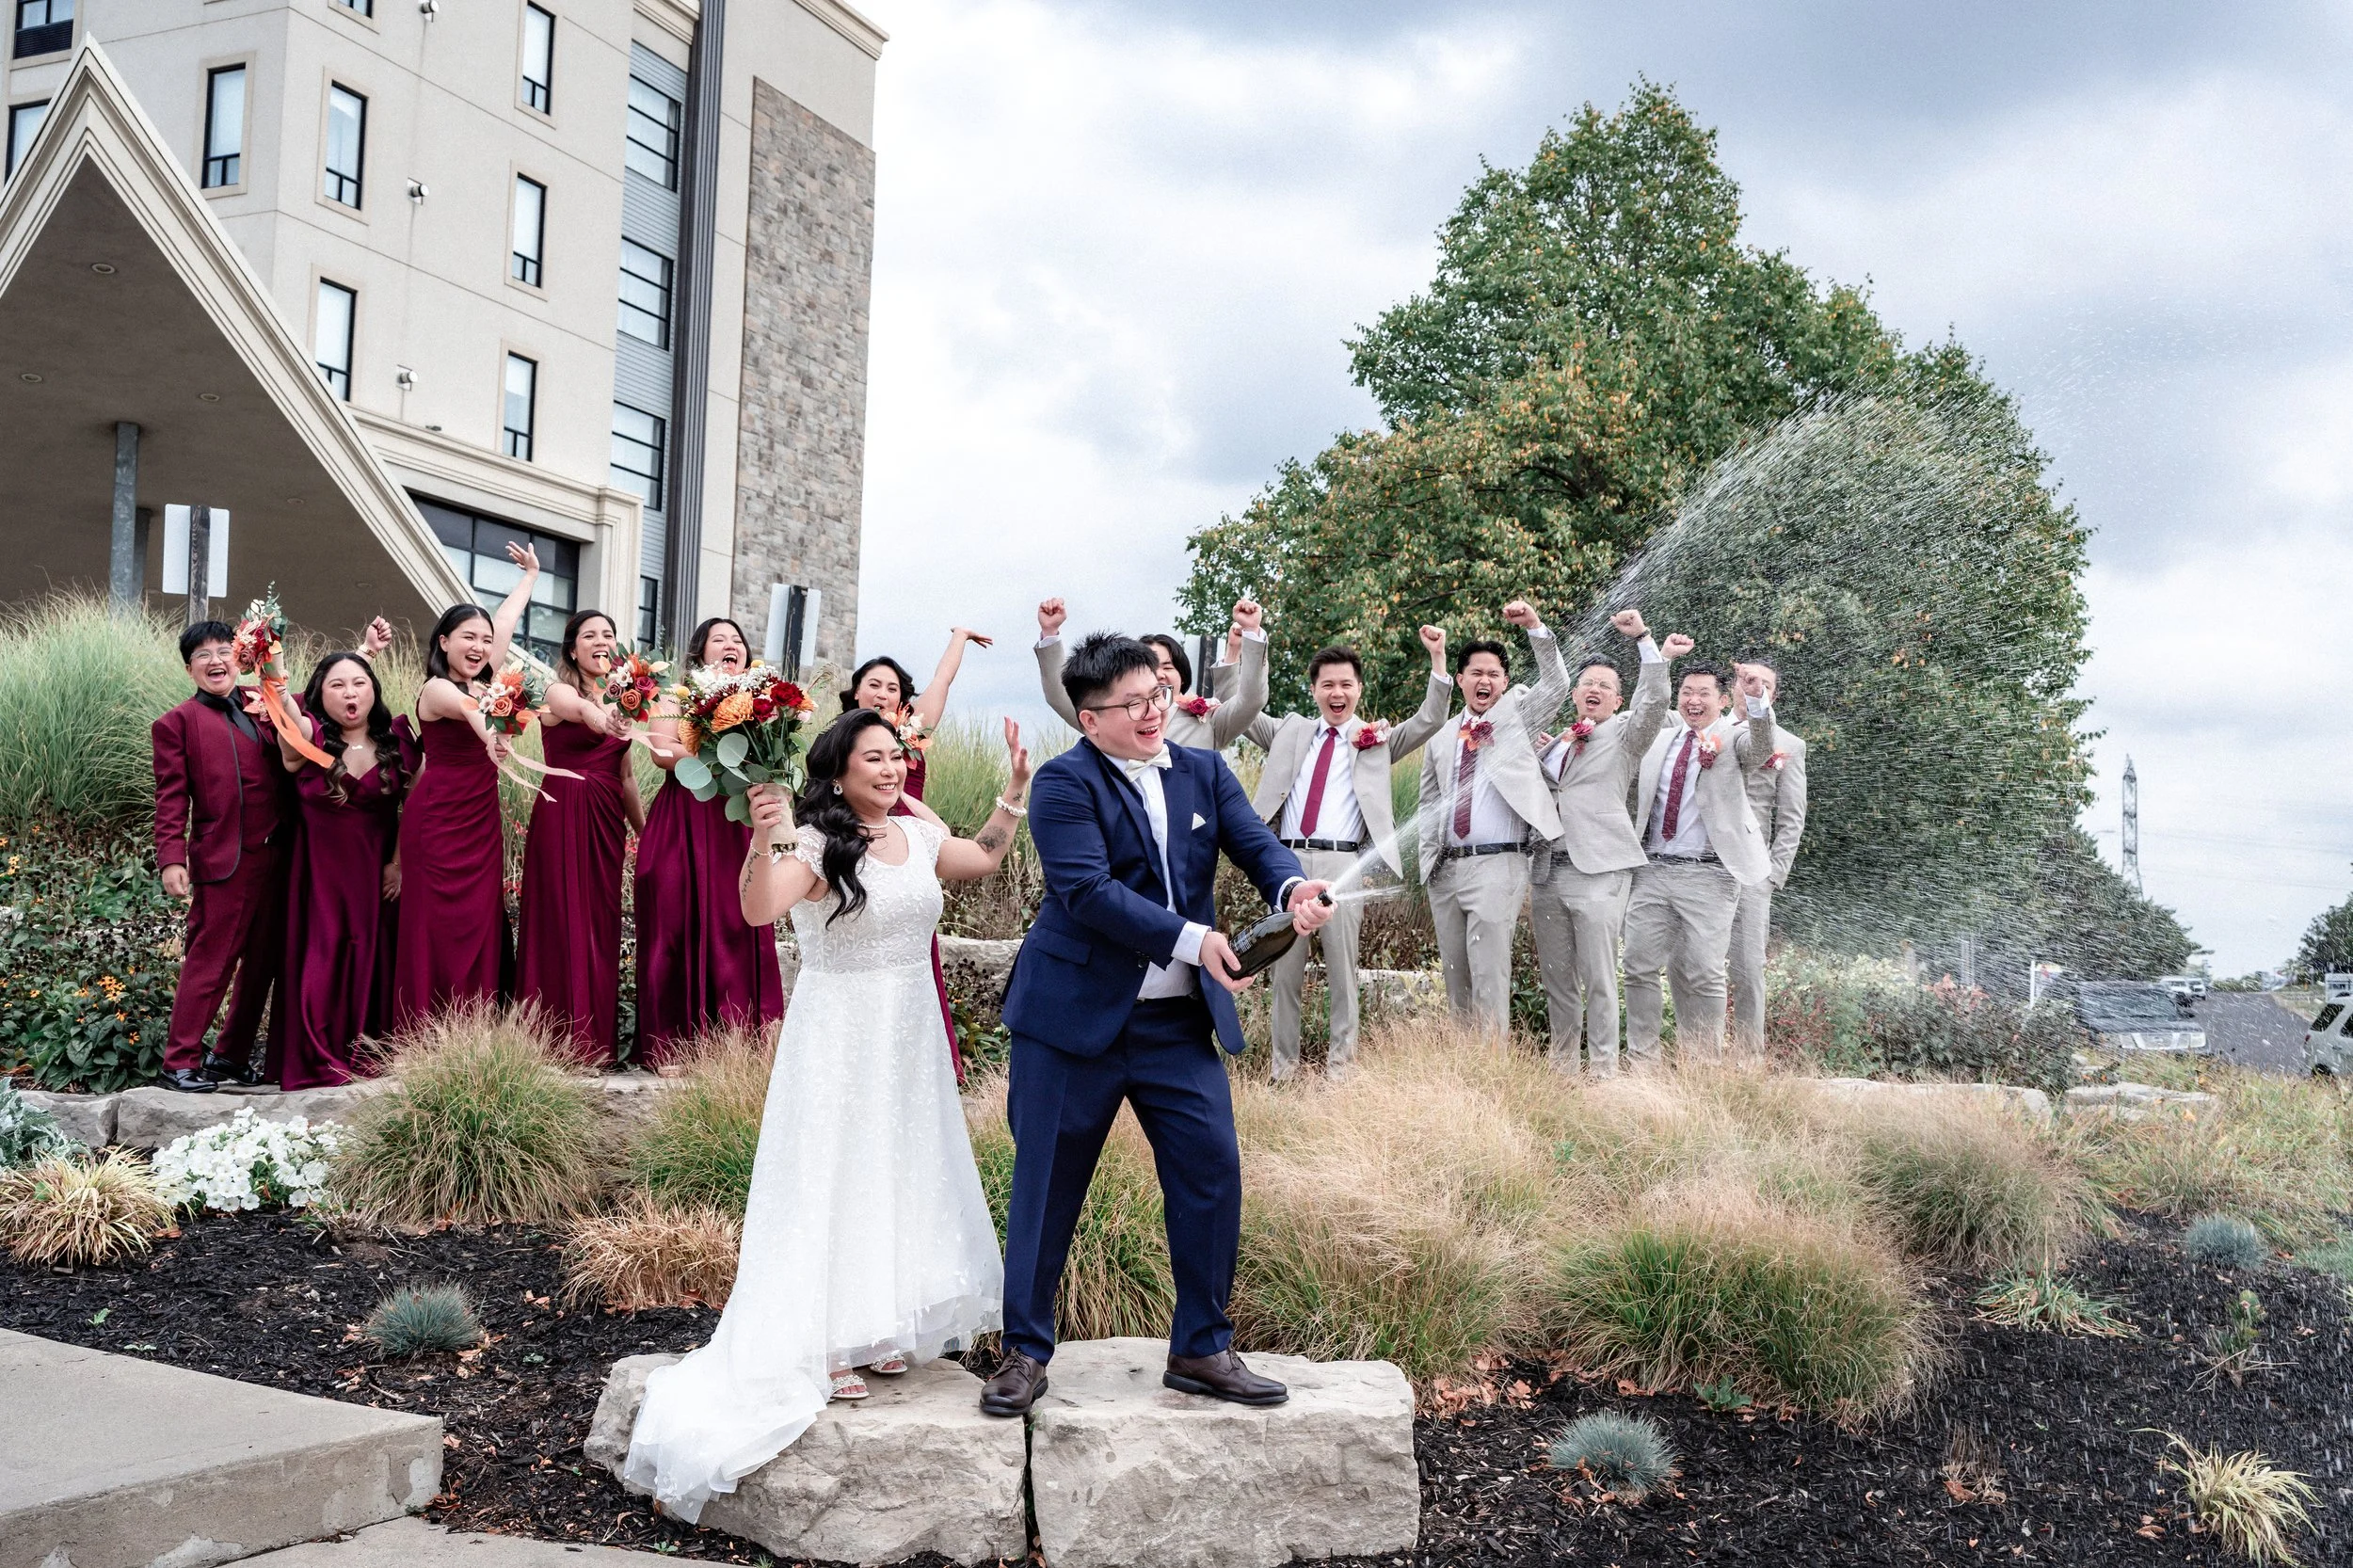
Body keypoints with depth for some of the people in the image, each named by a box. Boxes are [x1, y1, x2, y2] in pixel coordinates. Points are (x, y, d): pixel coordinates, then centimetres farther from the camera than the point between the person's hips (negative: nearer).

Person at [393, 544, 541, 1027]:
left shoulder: (483, 684, 10)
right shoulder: (436, 689, -11)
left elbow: (506, 621, 24)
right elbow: (465, 707, -36)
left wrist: (530, 575, 37)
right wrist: (489, 731, -58)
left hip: (483, 823, 7)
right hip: (439, 821, -7)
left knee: (481, 931, 5)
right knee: (440, 933, -7)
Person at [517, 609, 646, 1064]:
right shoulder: (559, 692, -4)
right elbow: (582, 710, -31)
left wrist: (645, 832, 17)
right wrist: (601, 717, -53)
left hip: (607, 820, 6)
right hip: (562, 816, -6)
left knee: (602, 927, 7)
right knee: (563, 924, -6)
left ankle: (596, 1042, 12)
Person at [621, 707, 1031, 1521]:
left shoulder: (919, 835, 5)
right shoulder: (816, 843, -15)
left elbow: (982, 859, 24)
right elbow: (759, 910, -31)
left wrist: (1015, 790, 17)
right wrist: (763, 840, -46)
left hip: (910, 1039, 7)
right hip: (838, 1039, -7)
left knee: (901, 1172, 13)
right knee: (833, 1177, -1)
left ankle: (879, 1332, 28)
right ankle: (820, 1348, 9)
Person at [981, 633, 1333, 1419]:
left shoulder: (1204, 770, 8)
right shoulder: (1066, 783, -10)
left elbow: (1255, 842, -1)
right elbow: (1086, 890, -21)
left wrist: (1294, 887, -25)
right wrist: (1191, 939, -28)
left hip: (1180, 1021, 5)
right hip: (1073, 1019, -5)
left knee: (1213, 1174, 3)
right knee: (1047, 1188, 4)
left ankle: (1201, 1350, 19)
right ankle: (1025, 1354, 19)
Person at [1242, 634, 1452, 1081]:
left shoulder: (1377, 740, 14)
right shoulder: (1291, 730, 19)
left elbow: (1429, 721, 5)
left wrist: (1437, 658, -6)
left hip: (1342, 863, -2)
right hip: (1288, 859, 2)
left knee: (1341, 967, -1)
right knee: (1285, 967, 4)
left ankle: (1340, 1061, 7)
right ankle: (1283, 1064, 11)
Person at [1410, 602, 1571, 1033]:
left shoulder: (1518, 716, 8)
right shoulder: (1440, 735, 16)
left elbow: (1557, 684, -8)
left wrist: (1535, 628, -18)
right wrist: (1427, 858, 6)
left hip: (1498, 864, -4)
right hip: (1445, 867, 5)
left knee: (1489, 975, -12)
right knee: (1456, 977, 10)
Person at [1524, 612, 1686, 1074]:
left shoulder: (1624, 734, 5)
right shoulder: (1556, 741, 21)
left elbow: (1653, 706, -14)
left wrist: (1645, 640, -21)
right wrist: (1549, 751, 5)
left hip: (1598, 871, -5)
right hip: (1547, 873, 6)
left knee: (1599, 980, -7)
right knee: (1556, 980, 9)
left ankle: (1604, 1071, -3)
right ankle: (1561, 1068, 18)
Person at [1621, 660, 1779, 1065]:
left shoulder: (1734, 737, 3)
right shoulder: (1659, 741, 16)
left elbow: (1761, 750, -18)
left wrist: (1757, 700, -36)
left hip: (1708, 874, -4)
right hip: (1653, 868, 4)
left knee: (1702, 976, -3)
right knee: (1640, 967, 2)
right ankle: (1641, 1062, 11)